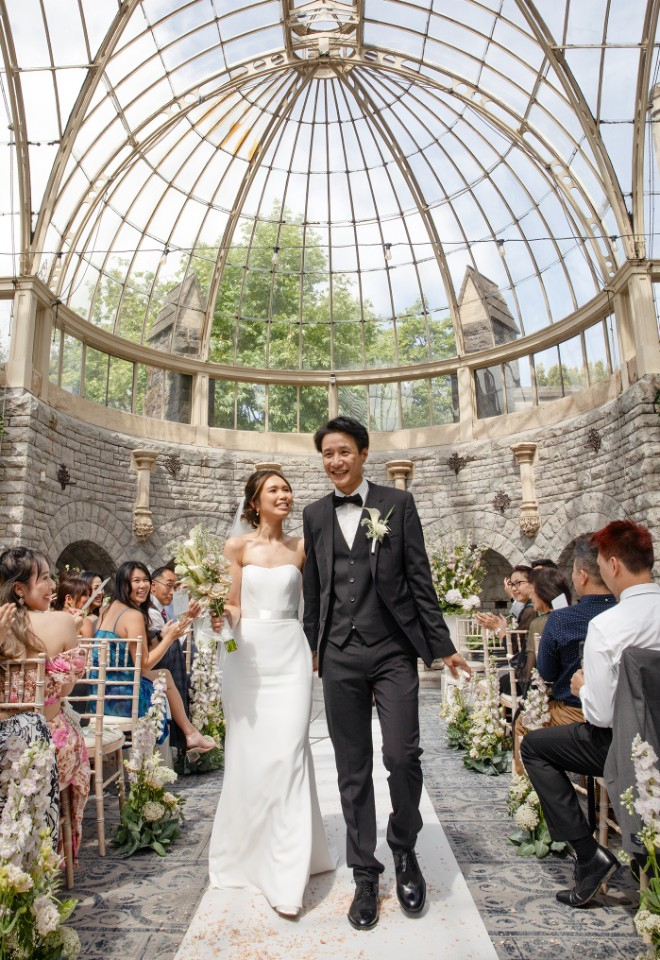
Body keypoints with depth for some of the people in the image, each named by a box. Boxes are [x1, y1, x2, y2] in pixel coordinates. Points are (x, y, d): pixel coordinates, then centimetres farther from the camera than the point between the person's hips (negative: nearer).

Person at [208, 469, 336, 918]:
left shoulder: (301, 547, 6)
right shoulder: (238, 546, 2)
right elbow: (234, 606, 2)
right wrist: (221, 615, -17)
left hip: (290, 654, 0)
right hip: (249, 655, 0)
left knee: (287, 753, -5)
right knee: (249, 754, 8)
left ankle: (286, 878, 5)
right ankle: (247, 851, 32)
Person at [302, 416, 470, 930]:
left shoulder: (398, 503, 1)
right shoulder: (315, 514, 8)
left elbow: (420, 578, 0)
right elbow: (314, 590, 12)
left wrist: (442, 646, -1)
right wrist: (313, 649, 13)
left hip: (393, 651, -2)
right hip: (340, 656, 2)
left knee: (403, 756, -6)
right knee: (353, 769, 10)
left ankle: (404, 849, 25)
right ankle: (365, 875, 28)